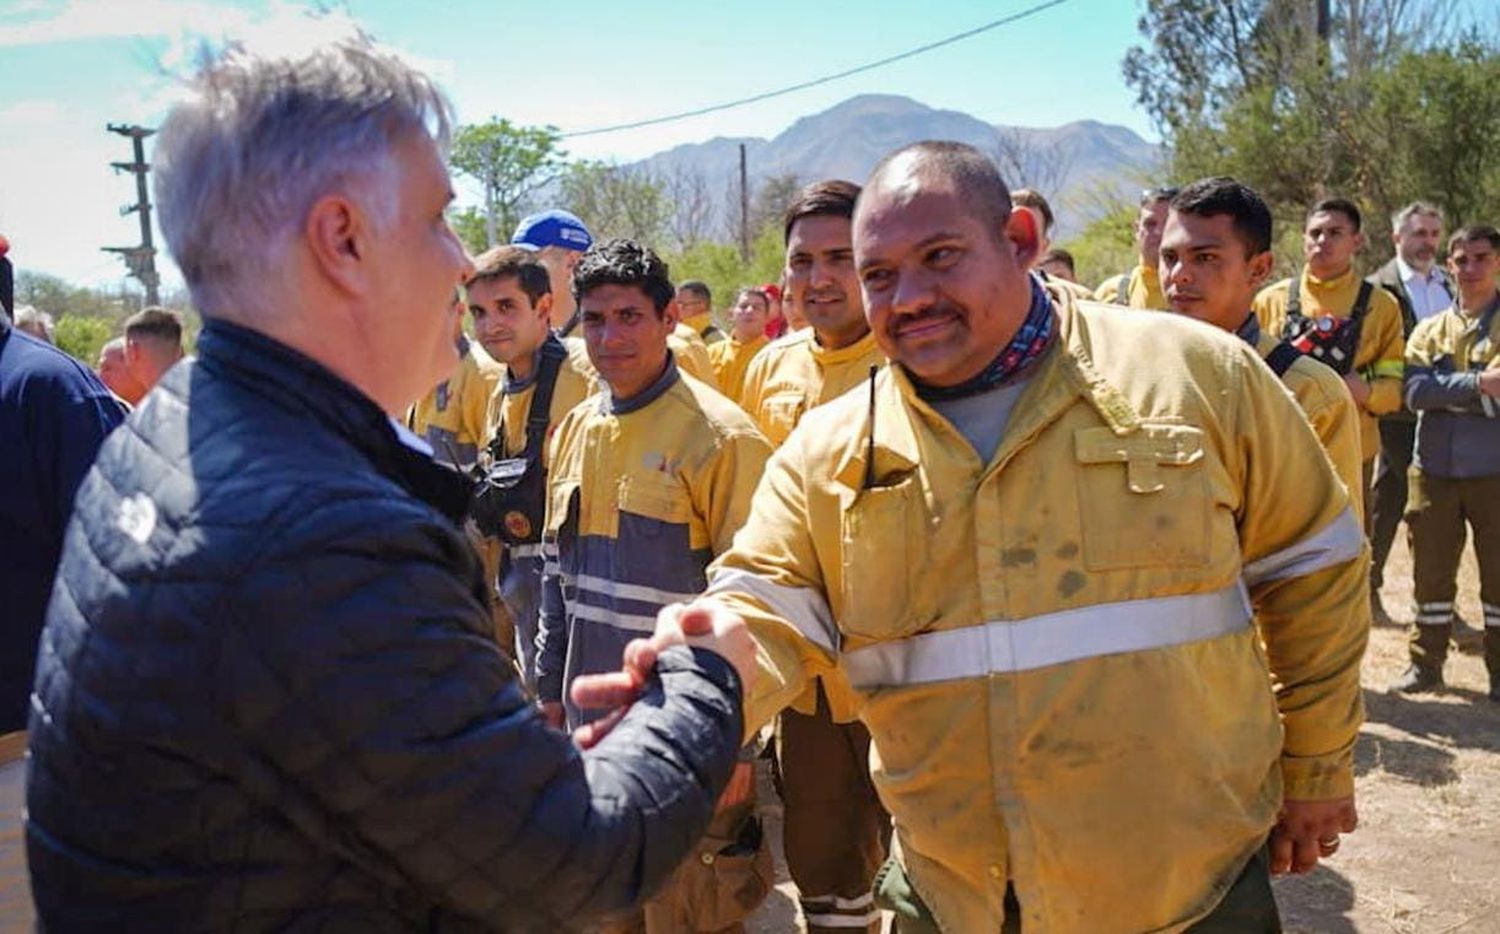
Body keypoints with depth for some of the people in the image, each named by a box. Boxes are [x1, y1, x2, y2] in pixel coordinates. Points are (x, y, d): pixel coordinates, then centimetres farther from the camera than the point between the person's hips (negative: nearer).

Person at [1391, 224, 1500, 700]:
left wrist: (1449, 390, -19)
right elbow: (1415, 393, -7)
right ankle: (1426, 663, 21)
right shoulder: (1429, 330, 9)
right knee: (1431, 571, 9)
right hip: (1435, 469, 2)